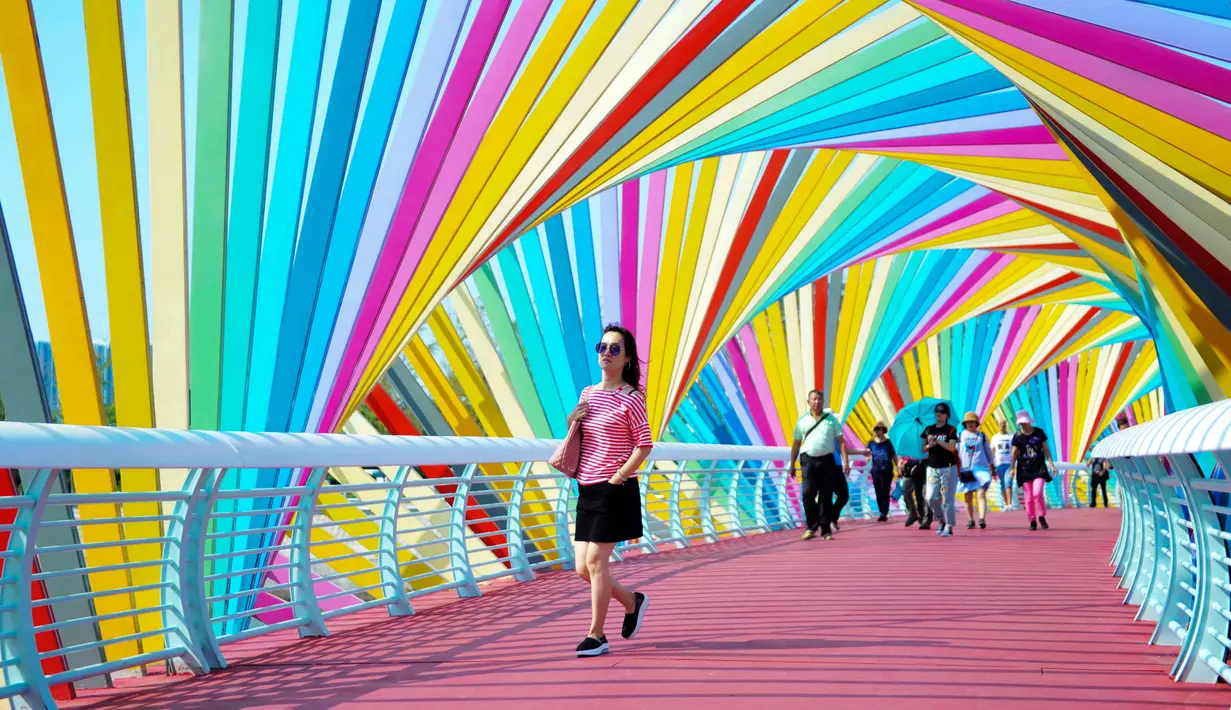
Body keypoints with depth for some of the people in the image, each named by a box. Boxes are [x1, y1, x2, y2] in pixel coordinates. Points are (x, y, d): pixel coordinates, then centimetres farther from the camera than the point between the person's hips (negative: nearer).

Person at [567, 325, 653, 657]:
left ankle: (596, 636, 3)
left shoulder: (630, 398, -8)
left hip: (616, 491, -7)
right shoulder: (587, 394, 12)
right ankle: (633, 602, 29)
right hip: (588, 491, 7)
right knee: (583, 567, 6)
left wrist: (617, 478, -15)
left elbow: (644, 446, -11)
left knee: (595, 560, -7)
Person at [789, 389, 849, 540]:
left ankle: (825, 529, 8)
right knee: (808, 494, -10)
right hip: (808, 460, 0)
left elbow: (841, 441, 6)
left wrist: (845, 460, -4)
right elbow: (796, 444, 12)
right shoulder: (802, 421, 9)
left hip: (827, 460, 0)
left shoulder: (831, 419, 8)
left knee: (826, 497, 3)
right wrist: (792, 464, 9)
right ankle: (811, 527, -2)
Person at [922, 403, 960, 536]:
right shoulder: (929, 429, 12)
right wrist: (929, 445, -10)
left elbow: (952, 447, -14)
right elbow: (923, 450, 11)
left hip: (948, 467, -4)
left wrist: (937, 441, -24)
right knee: (931, 498, -3)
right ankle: (942, 520, 17)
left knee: (948, 498, -5)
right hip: (932, 468, 4)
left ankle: (949, 526, 0)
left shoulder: (951, 430, -1)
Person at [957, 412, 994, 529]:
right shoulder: (960, 436, 11)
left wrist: (991, 466, 16)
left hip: (981, 468, -1)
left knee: (981, 494, -16)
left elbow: (988, 451, 18)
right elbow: (956, 452, 12)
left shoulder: (982, 436, 12)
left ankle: (982, 519, -27)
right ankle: (971, 520, 15)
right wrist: (956, 469, 6)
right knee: (968, 497, 4)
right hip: (965, 470, 1)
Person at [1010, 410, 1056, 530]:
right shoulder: (1017, 436, 1)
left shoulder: (1039, 432, 2)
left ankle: (1041, 516, 5)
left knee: (1037, 493, -16)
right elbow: (1014, 453, 3)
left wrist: (1051, 463, 2)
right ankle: (1032, 521, 12)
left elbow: (1046, 448, 7)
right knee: (1028, 497, 1)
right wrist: (1012, 468, -5)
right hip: (1024, 469, 1)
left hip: (1039, 467, -1)